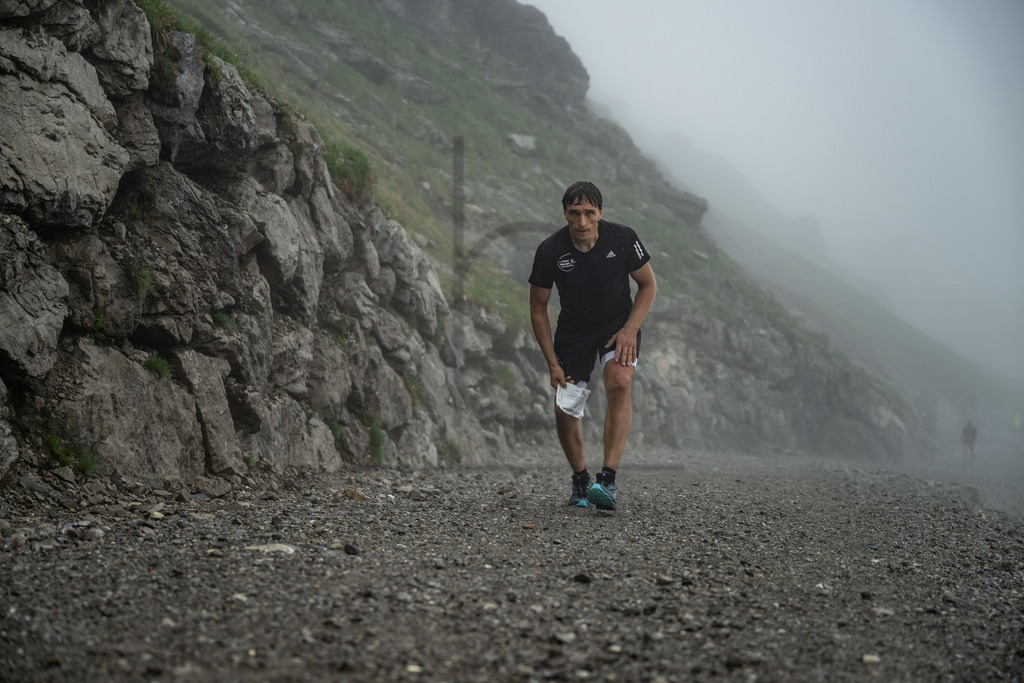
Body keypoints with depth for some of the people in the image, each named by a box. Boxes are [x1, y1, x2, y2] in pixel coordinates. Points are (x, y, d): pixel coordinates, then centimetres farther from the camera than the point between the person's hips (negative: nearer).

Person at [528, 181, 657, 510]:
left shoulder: (623, 239, -19)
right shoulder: (550, 251, -19)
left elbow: (648, 285, -3)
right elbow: (538, 308, -6)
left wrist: (630, 329, -16)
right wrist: (552, 363, -9)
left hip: (619, 324, -1)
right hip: (573, 331, 1)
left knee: (619, 383, -28)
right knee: (564, 410, -5)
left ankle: (607, 480, -30)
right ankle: (580, 480, 22)